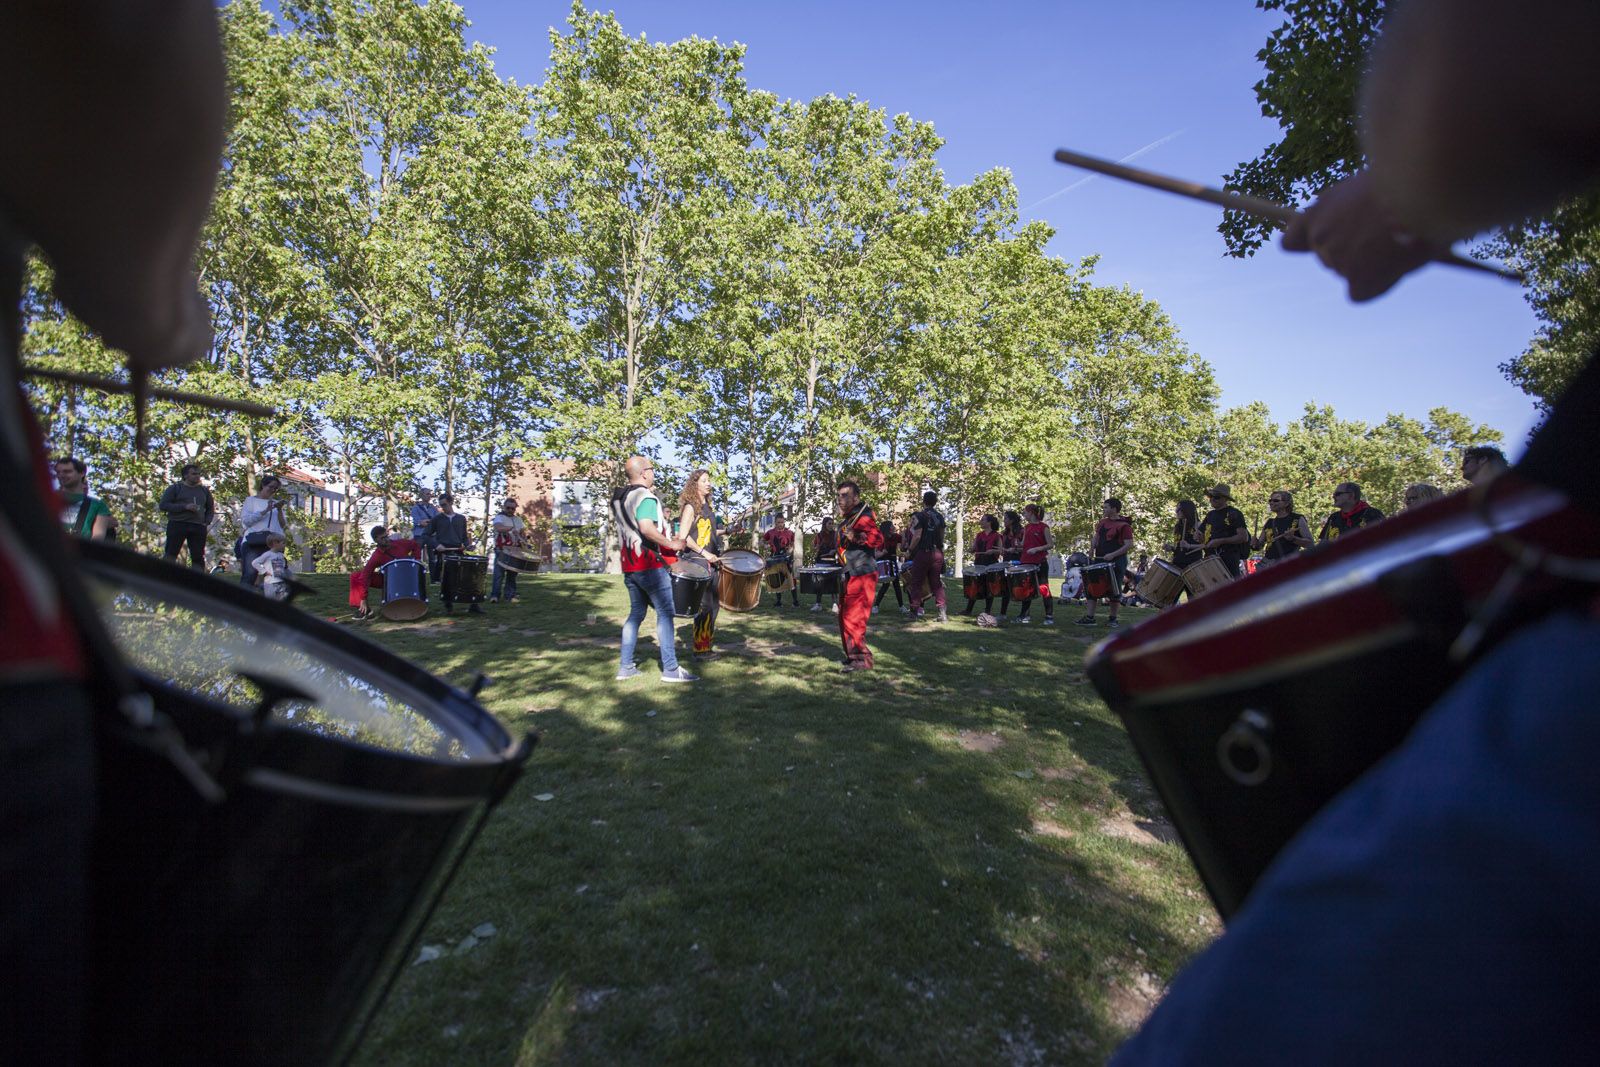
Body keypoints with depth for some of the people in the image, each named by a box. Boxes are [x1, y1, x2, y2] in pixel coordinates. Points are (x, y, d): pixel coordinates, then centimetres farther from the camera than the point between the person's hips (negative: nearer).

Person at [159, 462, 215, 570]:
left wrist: (207, 522, 8)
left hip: (198, 526, 3)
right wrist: (185, 507, -12)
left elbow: (210, 509, 26)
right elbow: (163, 505, 0)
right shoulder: (175, 488, 8)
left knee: (198, 557, -1)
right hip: (177, 524, -3)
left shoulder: (204, 491, 19)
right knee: (170, 554, -10)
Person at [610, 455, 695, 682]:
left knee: (636, 613, 15)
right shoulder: (646, 496, -14)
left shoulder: (618, 498, 14)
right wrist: (671, 544, -18)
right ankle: (670, 669, -3)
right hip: (650, 565, -9)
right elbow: (646, 528, -28)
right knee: (665, 613, -3)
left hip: (629, 566, 9)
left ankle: (625, 667, 15)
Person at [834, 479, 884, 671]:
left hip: (862, 575, -10)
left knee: (853, 617, -11)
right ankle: (852, 655, 26)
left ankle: (861, 660, -3)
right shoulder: (846, 519, 17)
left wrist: (856, 537, -35)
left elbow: (878, 539, -25)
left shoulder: (863, 516, -13)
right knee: (844, 616, 15)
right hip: (849, 576, 10)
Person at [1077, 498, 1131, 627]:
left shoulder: (1124, 525, -8)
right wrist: (1092, 547, 4)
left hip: (1116, 561, -6)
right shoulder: (1102, 523, 12)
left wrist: (1113, 554, -22)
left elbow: (1129, 545, -13)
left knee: (1114, 591, 2)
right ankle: (1089, 617, 4)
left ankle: (1112, 619, 14)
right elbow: (1096, 538, 23)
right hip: (1100, 560, 6)